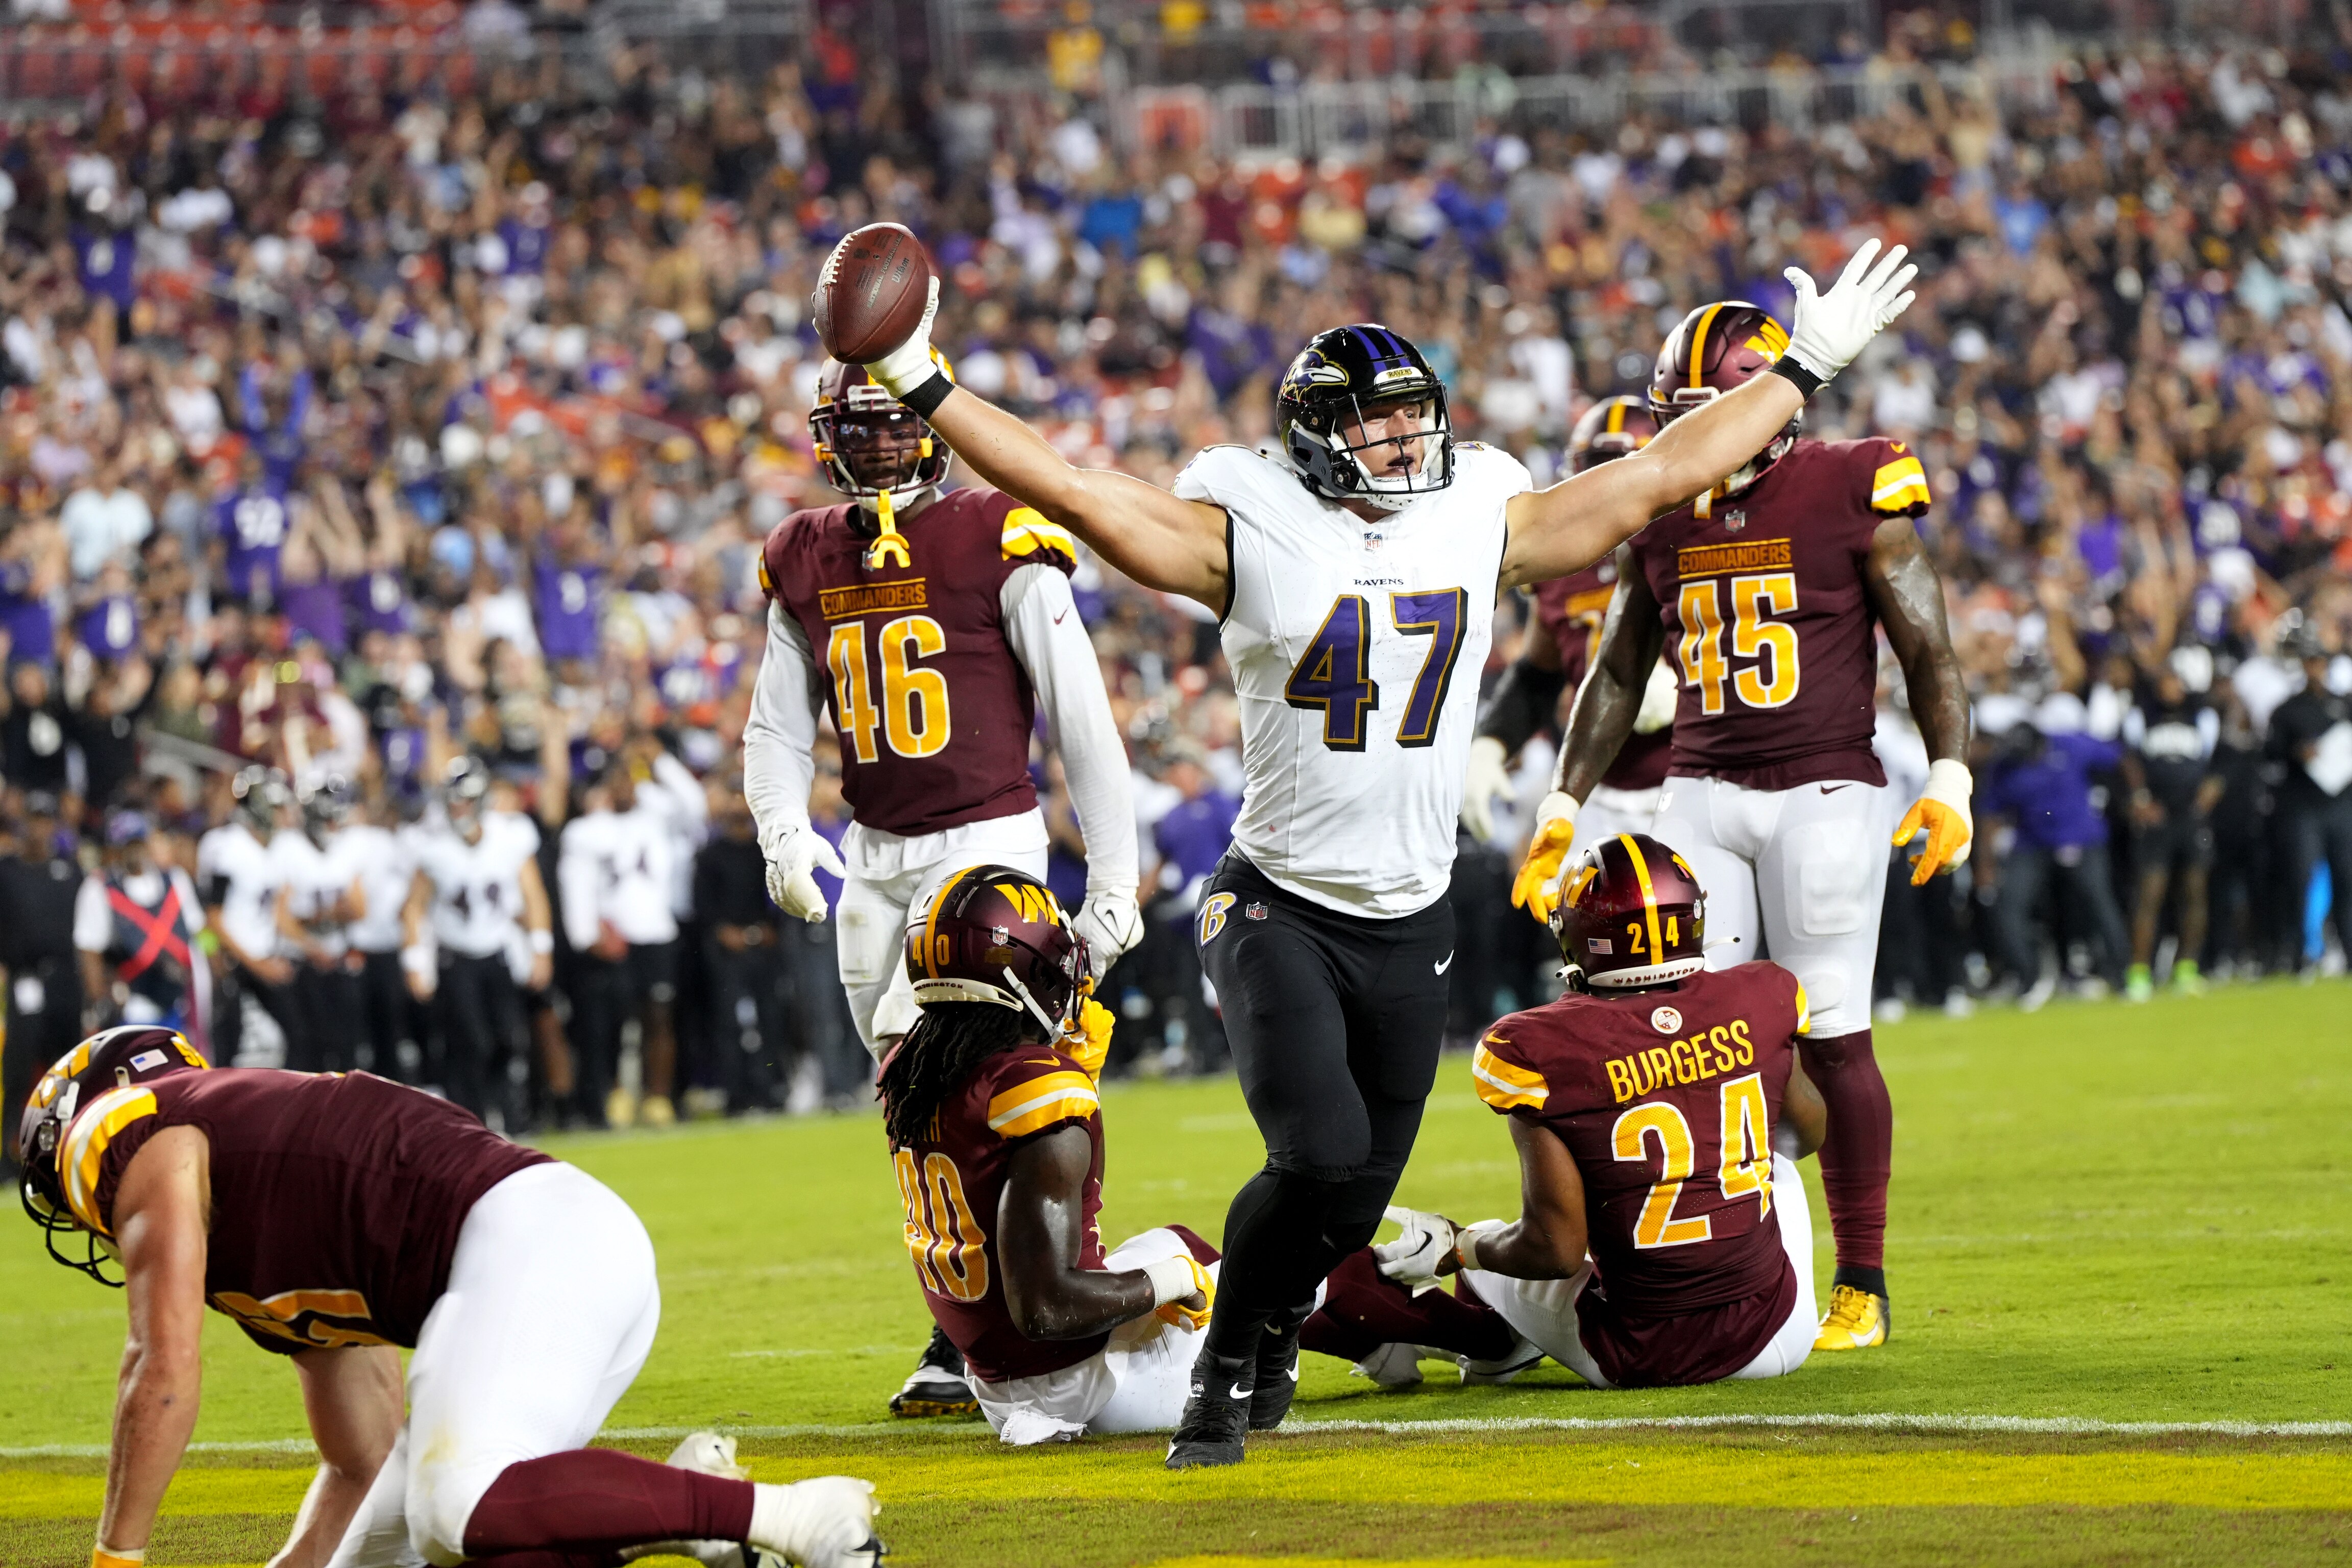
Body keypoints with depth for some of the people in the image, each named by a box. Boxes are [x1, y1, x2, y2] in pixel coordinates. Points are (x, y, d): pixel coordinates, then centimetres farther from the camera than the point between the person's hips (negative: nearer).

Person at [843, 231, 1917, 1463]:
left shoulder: (1479, 528, 3)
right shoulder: (1249, 535, -8)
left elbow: (1661, 475, 10)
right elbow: (1075, 493, -14)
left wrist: (1803, 368, 13)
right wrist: (921, 389, -21)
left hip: (1410, 923, 4)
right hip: (1279, 910, -4)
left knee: (1361, 1191, 8)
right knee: (1323, 1152, -20)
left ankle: (1275, 1330, 38)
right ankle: (1228, 1367, 3)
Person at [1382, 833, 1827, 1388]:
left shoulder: (1542, 1055, -17)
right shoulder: (1758, 1006, -6)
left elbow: (1556, 1251, -14)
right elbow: (1810, 1132, 15)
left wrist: (1457, 1248, 5)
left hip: (1642, 1358, -3)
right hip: (1777, 1341, 3)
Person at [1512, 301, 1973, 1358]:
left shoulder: (1851, 495, -5)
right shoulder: (1659, 516, 9)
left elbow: (1928, 649, -2)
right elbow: (1617, 676, 18)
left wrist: (1949, 778, -12)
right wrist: (1562, 809, 15)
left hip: (1823, 791, -4)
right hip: (1701, 795, 4)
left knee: (1832, 1039, -4)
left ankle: (1862, 1283, 4)